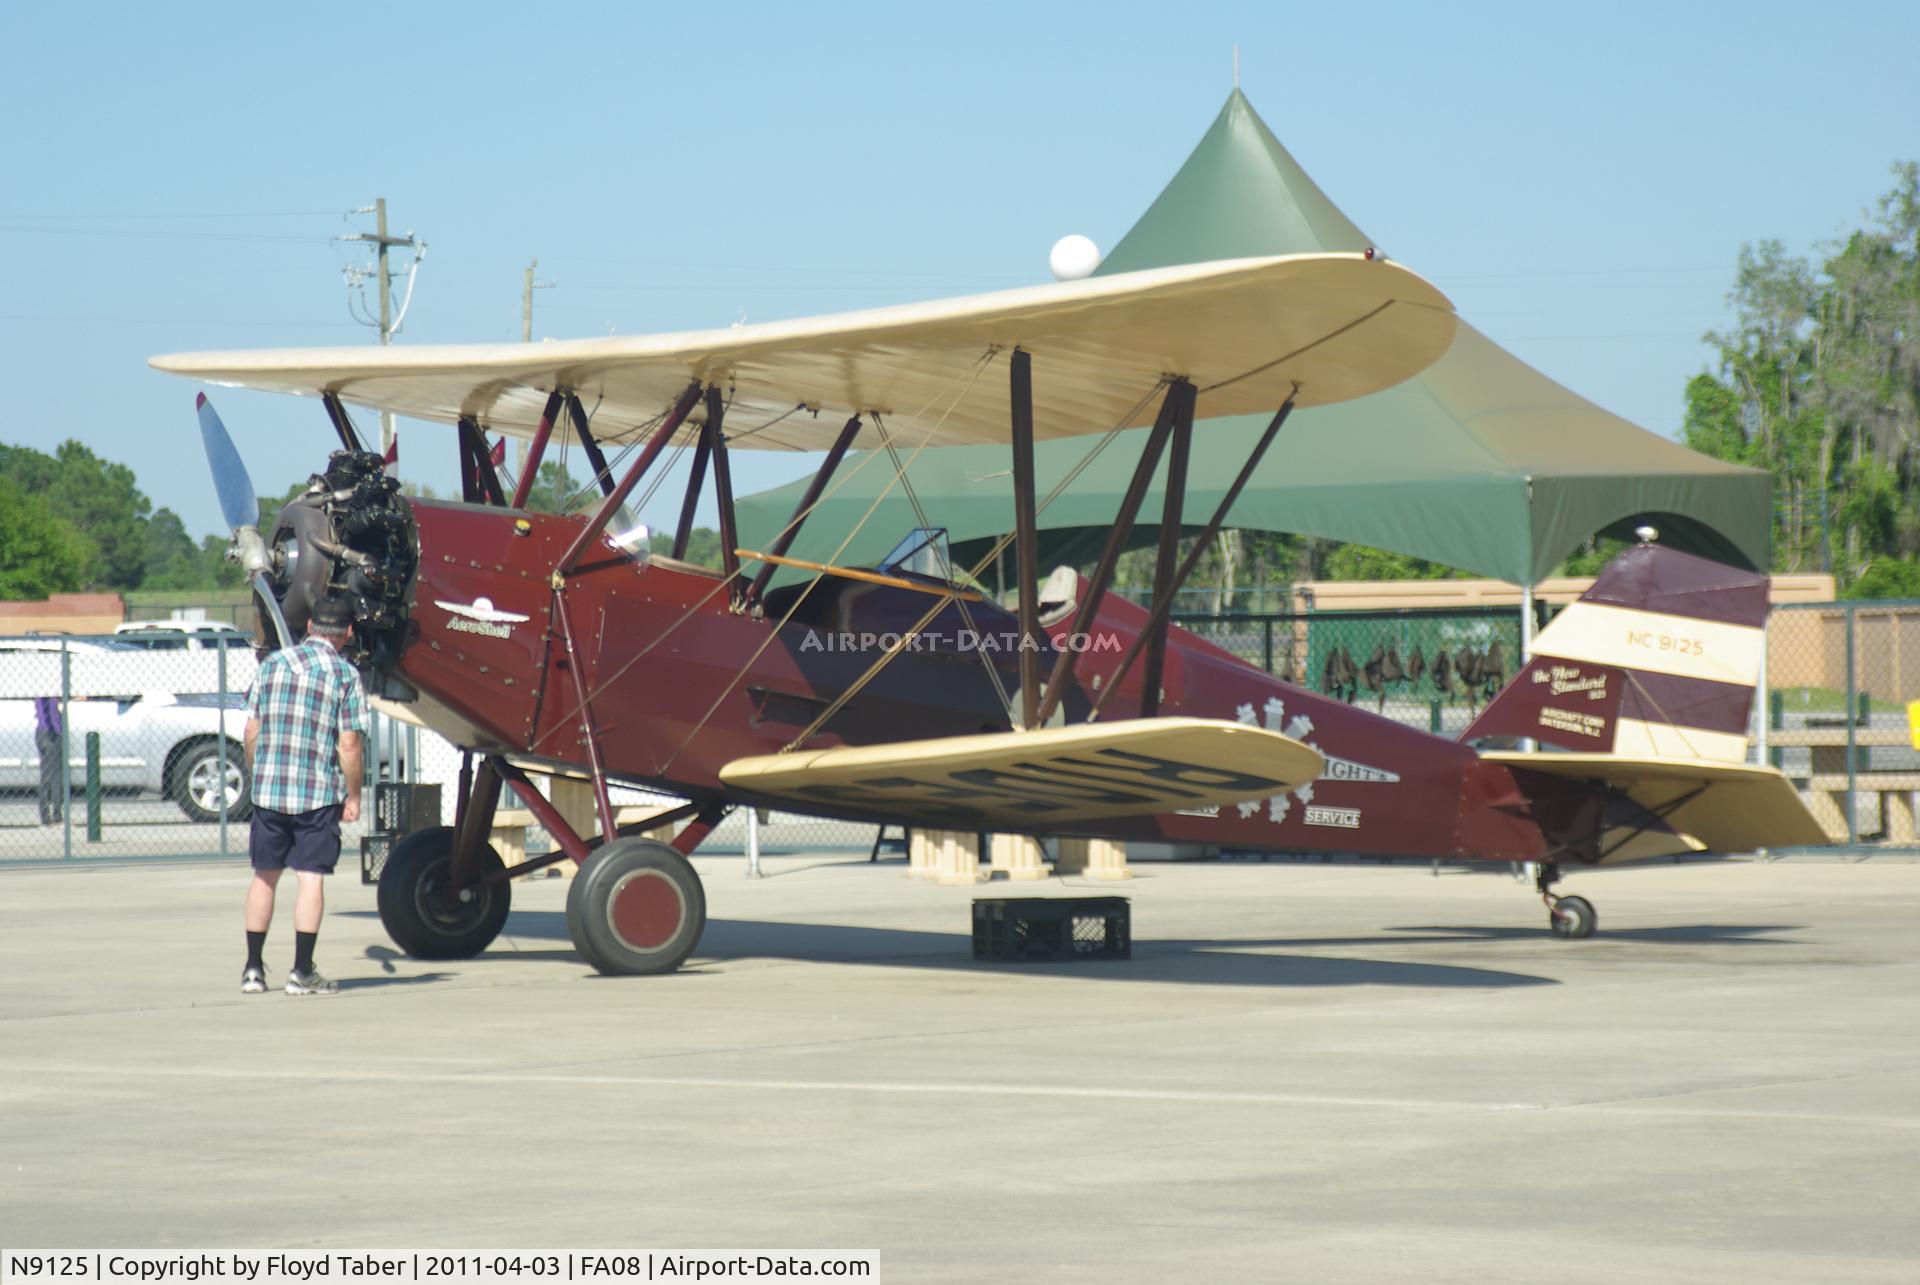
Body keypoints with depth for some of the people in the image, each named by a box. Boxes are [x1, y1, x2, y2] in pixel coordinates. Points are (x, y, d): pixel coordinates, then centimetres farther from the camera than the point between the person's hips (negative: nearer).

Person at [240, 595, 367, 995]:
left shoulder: (272, 663, 7)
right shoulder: (346, 675, -5)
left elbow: (251, 732, 8)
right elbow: (349, 744, -9)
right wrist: (353, 796, 1)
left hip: (268, 789, 4)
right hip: (319, 794, -3)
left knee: (264, 875, 13)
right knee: (311, 878, 0)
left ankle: (253, 969, 16)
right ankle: (302, 972, -1)